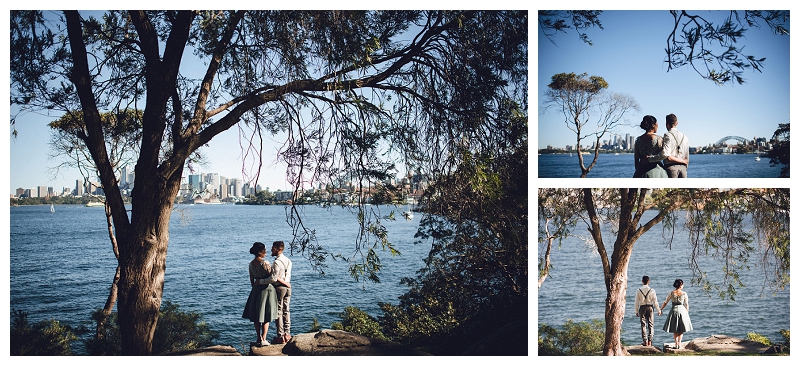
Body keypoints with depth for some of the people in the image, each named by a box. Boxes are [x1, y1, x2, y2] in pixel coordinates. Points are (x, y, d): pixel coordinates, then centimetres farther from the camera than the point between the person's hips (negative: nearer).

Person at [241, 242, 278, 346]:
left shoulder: (251, 264, 3)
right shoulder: (265, 263, -17)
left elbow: (252, 280, 10)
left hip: (256, 290, 5)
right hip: (267, 289, -5)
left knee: (256, 315, 12)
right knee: (266, 316, 4)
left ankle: (259, 338, 15)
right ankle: (263, 339, 5)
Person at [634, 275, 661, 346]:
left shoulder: (639, 290, -7)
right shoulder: (652, 290, -7)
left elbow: (636, 302, -2)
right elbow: (655, 301, -4)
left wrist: (636, 311, 8)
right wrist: (659, 310, 7)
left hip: (642, 307, -1)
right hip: (650, 307, 1)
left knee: (643, 325, 5)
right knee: (650, 324, 10)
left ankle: (645, 341, 5)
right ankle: (650, 341, 10)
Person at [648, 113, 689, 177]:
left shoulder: (668, 135, -7)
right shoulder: (684, 137, 13)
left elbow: (665, 154, -20)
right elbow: (686, 158, 16)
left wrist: (650, 158, -14)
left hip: (671, 167, -6)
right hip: (682, 167, 6)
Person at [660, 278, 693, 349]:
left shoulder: (671, 293, -5)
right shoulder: (684, 294, -6)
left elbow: (665, 302, 0)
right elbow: (686, 305, 1)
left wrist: (660, 309, 13)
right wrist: (687, 313, 15)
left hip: (674, 310, 0)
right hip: (682, 310, 0)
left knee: (675, 330, 12)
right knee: (681, 330, 13)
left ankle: (676, 344, 5)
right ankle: (679, 343, 4)